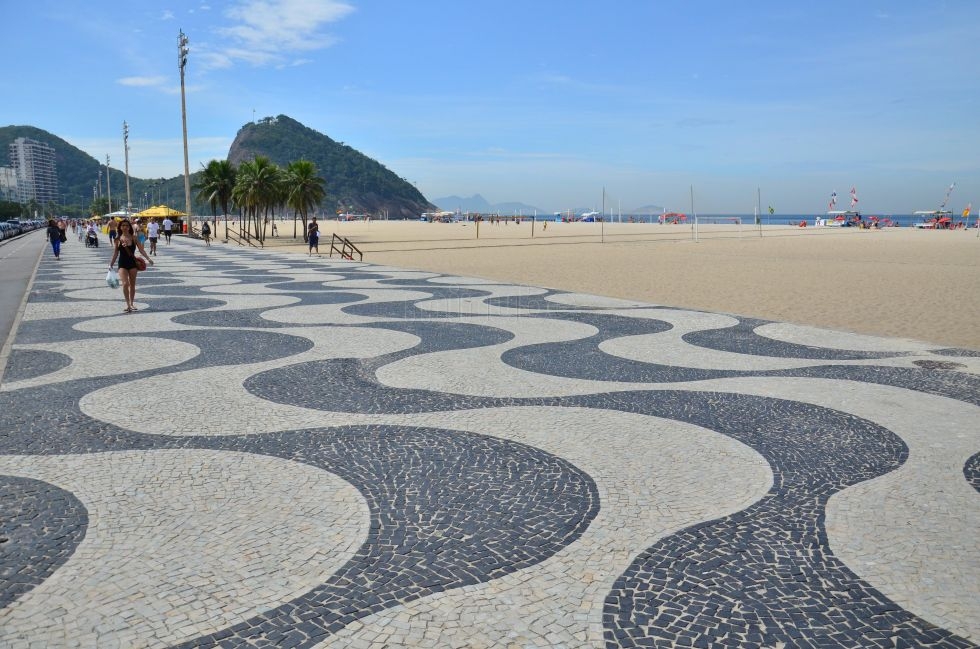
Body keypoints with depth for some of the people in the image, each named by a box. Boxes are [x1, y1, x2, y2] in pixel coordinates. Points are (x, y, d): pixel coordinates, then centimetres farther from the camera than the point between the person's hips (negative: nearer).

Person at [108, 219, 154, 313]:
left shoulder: (134, 238, -1)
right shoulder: (118, 239, -1)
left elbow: (141, 250, -2)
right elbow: (115, 253, 7)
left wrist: (148, 258, -13)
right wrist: (111, 264, 9)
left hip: (132, 263, 1)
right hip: (122, 263, -1)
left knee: (132, 285, 10)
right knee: (125, 284, -15)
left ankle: (131, 304, 23)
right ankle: (128, 305, -8)